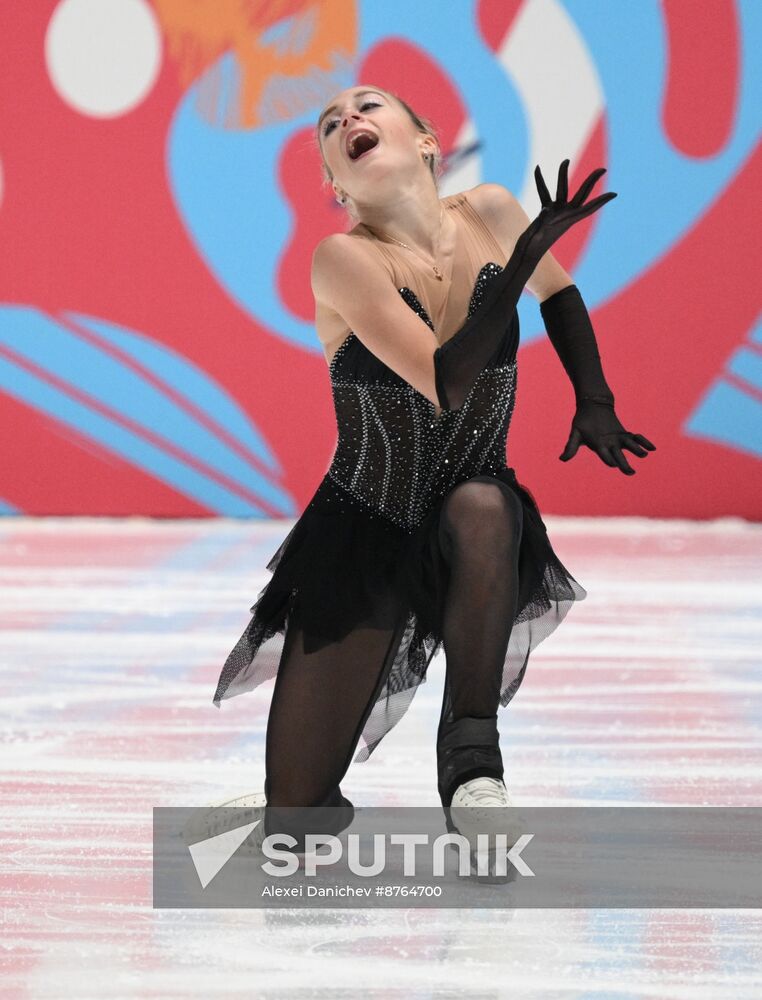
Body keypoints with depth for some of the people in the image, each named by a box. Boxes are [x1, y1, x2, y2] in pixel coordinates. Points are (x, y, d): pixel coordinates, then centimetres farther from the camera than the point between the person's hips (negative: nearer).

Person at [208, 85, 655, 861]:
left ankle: (471, 760, -27)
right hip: (366, 532, -2)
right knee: (297, 818, -9)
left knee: (481, 507, -39)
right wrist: (526, 250, -32)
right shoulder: (343, 259, -18)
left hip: (476, 528, 2)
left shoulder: (489, 213, -4)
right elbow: (445, 385, -29)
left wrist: (595, 403, 8)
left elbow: (559, 295, 19)